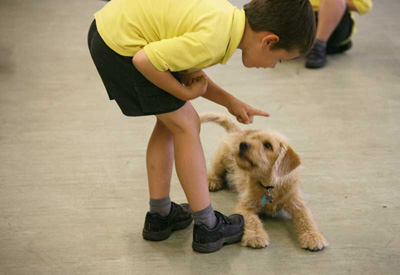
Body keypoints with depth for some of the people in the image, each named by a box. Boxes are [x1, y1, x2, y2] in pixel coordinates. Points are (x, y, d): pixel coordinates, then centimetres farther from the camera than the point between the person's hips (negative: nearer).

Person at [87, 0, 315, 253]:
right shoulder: (213, 40, -24)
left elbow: (188, 71, 15)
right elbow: (144, 61, -23)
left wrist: (230, 102, 10)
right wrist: (185, 93, -9)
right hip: (121, 43, -10)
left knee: (171, 121, 18)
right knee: (186, 125, -1)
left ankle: (159, 217, 27)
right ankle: (208, 229, 9)